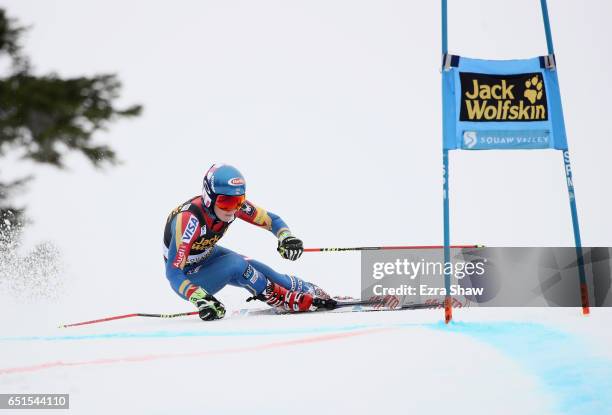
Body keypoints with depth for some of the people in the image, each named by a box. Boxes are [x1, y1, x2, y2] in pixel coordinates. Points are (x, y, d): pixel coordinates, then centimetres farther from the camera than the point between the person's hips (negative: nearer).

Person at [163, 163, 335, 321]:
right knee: (236, 265, -27)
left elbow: (272, 220, -8)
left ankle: (313, 292, 7)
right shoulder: (190, 219, -38)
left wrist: (287, 237, -29)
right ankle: (288, 300, -13)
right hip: (187, 274, -6)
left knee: (257, 269, -10)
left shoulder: (235, 204, -19)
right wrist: (200, 300, -49)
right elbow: (173, 273, -38)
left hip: (208, 255, 6)